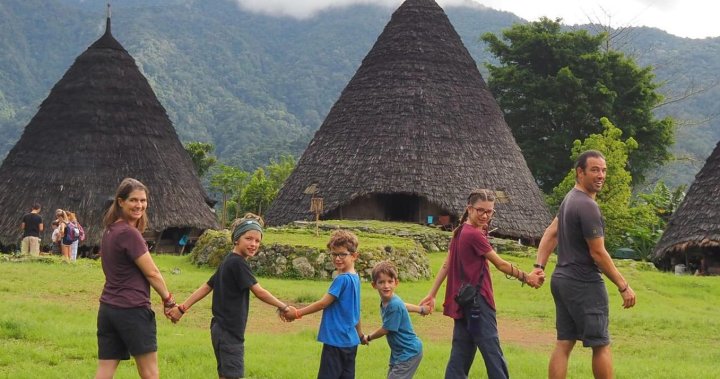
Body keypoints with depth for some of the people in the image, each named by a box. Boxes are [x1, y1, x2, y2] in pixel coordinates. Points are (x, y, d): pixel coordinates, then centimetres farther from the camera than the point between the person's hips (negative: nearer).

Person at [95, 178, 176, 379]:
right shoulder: (129, 233, -16)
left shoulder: (110, 230, 11)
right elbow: (152, 273, -10)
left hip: (107, 308, 8)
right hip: (132, 310, -8)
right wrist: (168, 300, 1)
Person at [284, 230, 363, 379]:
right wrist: (360, 333, 30)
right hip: (350, 341, 9)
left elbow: (323, 303, -13)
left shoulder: (342, 279, -17)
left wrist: (297, 313, -5)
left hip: (336, 340, -9)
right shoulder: (355, 278, 10)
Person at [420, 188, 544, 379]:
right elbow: (500, 264, -11)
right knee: (493, 354, -5)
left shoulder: (460, 232, 11)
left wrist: (432, 294, 14)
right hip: (477, 301, -9)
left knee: (461, 354, 11)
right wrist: (526, 278, -3)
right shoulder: (474, 234, -16)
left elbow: (446, 265, 13)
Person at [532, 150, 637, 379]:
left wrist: (539, 266, 8)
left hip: (562, 280, 9)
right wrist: (623, 286, -13)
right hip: (584, 285, -9)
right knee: (601, 345, -1)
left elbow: (551, 234, 16)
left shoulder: (570, 199, 13)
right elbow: (597, 253, -18)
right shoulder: (587, 206, -18)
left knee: (564, 343, 7)